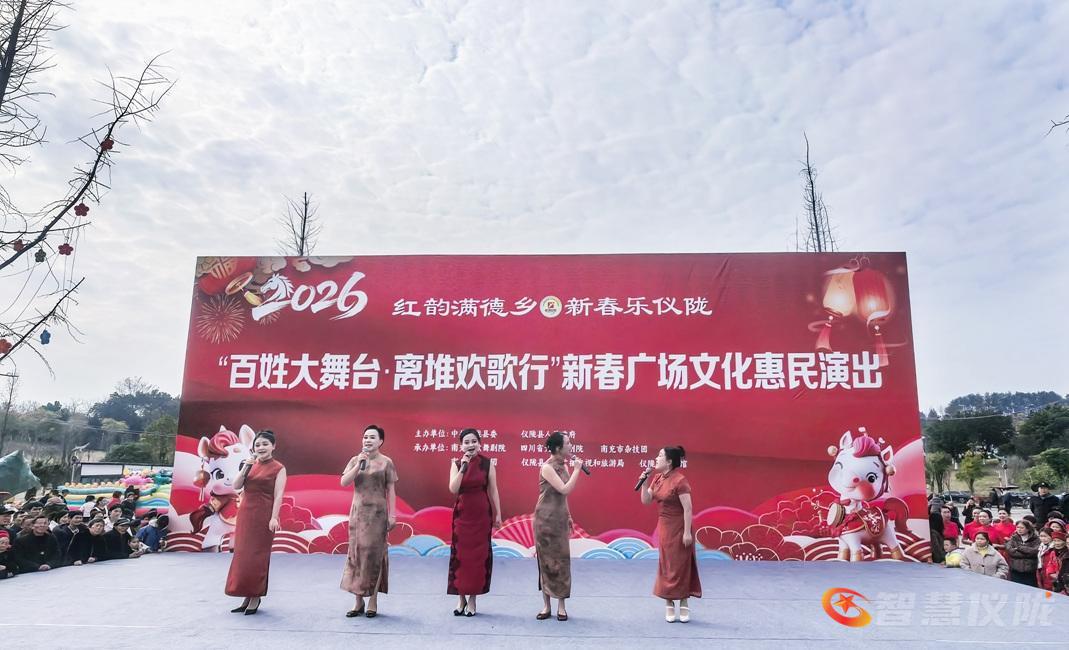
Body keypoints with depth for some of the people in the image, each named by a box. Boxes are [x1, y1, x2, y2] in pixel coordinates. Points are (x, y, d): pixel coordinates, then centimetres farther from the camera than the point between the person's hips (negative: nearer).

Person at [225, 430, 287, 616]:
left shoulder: (278, 468, -4)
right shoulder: (251, 465, 12)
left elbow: (278, 495, -11)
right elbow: (236, 486, 5)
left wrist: (274, 518, -20)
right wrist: (246, 467, -8)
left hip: (263, 515, -6)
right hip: (245, 514, 6)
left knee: (257, 556, -2)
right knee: (243, 555, 7)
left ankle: (255, 598, 8)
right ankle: (247, 597, 17)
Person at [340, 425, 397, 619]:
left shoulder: (386, 462, -2)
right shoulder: (355, 460, 7)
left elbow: (391, 490, -3)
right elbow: (344, 482, -6)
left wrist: (392, 515, -9)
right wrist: (359, 464, -14)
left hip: (377, 513, -3)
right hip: (358, 512, 3)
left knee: (374, 553, -1)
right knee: (356, 553, 4)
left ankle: (373, 601, 8)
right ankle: (358, 602, 13)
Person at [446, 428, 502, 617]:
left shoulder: (488, 464, -2)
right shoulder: (456, 464, -1)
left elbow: (493, 490, 1)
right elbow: (453, 489, -13)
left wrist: (498, 514, 0)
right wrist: (463, 467, -20)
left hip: (482, 514, 0)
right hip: (462, 514, 1)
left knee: (479, 555, 4)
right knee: (460, 555, 3)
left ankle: (472, 598, 15)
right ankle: (461, 598, 16)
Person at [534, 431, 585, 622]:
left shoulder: (563, 465, 7)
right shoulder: (547, 467, -15)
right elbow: (565, 490, -22)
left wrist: (568, 516, 16)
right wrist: (577, 469, -15)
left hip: (560, 519, 6)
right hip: (546, 519, -6)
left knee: (562, 560, 4)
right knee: (547, 560, 2)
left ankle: (561, 606, 12)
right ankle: (546, 605, 13)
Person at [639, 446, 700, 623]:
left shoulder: (679, 480, -19)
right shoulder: (657, 478, 4)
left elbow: (688, 508, -20)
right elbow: (645, 501, 6)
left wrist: (687, 532, -21)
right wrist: (644, 482, -7)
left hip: (678, 528, -7)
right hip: (664, 527, 7)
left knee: (680, 565, 2)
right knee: (666, 565, 10)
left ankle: (684, 605, 15)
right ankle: (669, 605, 20)